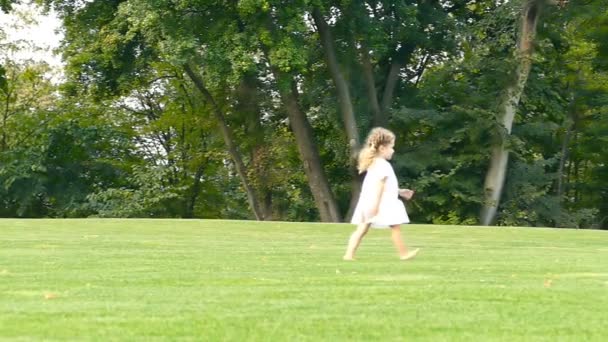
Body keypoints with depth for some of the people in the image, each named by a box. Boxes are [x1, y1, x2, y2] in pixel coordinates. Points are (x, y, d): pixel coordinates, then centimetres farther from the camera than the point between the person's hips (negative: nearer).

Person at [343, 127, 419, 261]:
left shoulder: (374, 163, 19)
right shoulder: (382, 165, -14)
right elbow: (379, 185, -22)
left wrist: (400, 192, 30)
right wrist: (375, 204, -27)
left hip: (368, 203, 9)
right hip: (382, 204, -9)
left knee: (362, 229, 3)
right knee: (395, 227, 4)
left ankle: (349, 254, -4)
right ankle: (403, 253, 13)